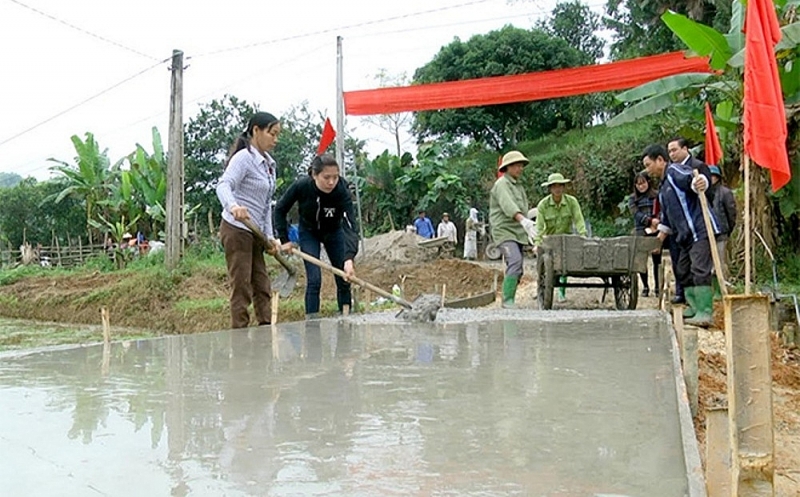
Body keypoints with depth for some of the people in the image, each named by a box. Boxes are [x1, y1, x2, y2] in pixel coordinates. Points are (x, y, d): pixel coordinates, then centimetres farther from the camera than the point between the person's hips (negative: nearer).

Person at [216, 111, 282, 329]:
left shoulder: (269, 164, 14)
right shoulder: (244, 158, -12)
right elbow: (223, 185, -28)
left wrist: (269, 236, 8)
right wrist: (233, 206, -49)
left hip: (255, 234, 9)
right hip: (237, 230, -9)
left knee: (262, 288, 11)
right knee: (241, 288, -6)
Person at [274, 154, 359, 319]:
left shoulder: (342, 191, -33)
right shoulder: (301, 186, -31)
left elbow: (351, 226, -42)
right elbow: (280, 210, -14)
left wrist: (349, 258, -56)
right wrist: (284, 239, -18)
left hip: (333, 232, 1)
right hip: (308, 232, -1)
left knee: (344, 279, -1)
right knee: (314, 279, -13)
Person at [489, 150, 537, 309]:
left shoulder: (518, 185, 20)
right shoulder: (502, 184, -9)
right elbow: (508, 206, -26)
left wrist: (528, 228, 14)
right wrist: (524, 221, -40)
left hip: (517, 231, 9)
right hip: (504, 230, -9)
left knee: (515, 268, 7)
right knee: (515, 261, -23)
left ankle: (509, 301, 13)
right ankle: (507, 300, -21)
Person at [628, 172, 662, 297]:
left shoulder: (657, 195, 5)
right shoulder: (633, 199, 10)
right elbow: (637, 214, -4)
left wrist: (657, 222, -22)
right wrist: (650, 220, -20)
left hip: (656, 231, -1)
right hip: (641, 232, 1)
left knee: (657, 259, 1)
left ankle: (657, 287, 10)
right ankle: (645, 287, 13)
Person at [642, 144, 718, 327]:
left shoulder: (675, 171, -7)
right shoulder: (664, 186, 23)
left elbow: (692, 177, -28)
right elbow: (667, 215, 29)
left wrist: (700, 182, -49)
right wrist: (662, 234, 26)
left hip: (700, 230, -11)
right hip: (686, 236, 11)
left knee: (700, 270, -15)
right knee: (683, 271, 15)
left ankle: (704, 313, -17)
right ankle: (694, 307, 24)